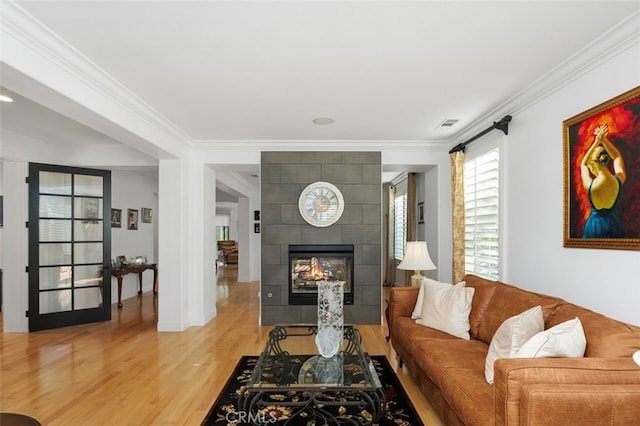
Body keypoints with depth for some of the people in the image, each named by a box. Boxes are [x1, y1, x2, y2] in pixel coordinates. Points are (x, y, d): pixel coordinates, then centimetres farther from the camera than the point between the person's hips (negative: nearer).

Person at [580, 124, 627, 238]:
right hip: (613, 224, 3)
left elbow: (583, 164, -1)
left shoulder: (589, 185, -21)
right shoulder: (619, 180, -12)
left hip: (594, 224, -2)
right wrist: (604, 140, -3)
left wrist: (596, 142, -5)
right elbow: (617, 157, 6)